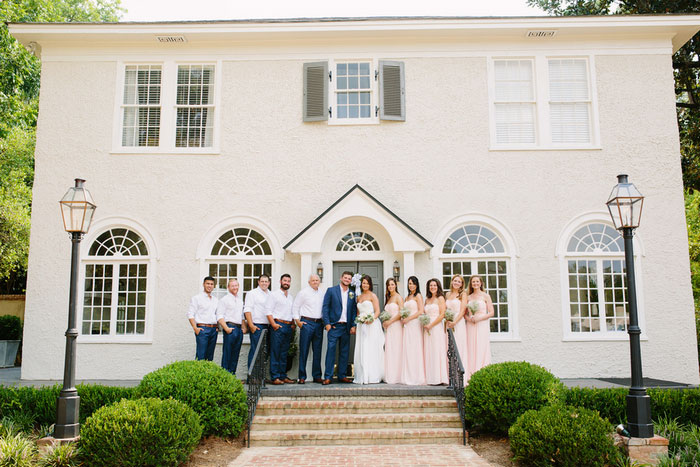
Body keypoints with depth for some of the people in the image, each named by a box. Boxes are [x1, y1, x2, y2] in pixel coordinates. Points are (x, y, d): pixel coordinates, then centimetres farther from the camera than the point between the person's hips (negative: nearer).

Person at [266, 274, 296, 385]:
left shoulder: (291, 297, 20)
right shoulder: (273, 294, 1)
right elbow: (268, 310, -6)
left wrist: (293, 324, 9)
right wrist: (273, 324, -15)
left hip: (289, 326, 6)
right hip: (278, 325, -6)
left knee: (284, 353, 8)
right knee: (275, 353, -6)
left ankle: (283, 376, 12)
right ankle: (275, 377, -4)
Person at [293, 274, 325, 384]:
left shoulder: (322, 293, 13)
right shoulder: (303, 292, -1)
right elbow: (295, 307, 1)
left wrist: (325, 321, 9)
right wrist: (297, 321, -6)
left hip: (319, 324, 4)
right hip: (307, 323, -4)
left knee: (317, 351, 7)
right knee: (304, 351, -3)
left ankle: (317, 376, 15)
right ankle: (302, 377, 4)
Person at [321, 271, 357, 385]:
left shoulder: (352, 294, 12)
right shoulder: (331, 290, 2)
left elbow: (354, 310, 12)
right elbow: (325, 307, -1)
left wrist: (353, 325, 3)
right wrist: (327, 323, -9)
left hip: (346, 327, 4)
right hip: (334, 326, -4)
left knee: (345, 352, 7)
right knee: (331, 350, -6)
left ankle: (342, 376, 15)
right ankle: (328, 377, -3)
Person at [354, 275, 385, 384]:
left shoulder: (373, 295, 0)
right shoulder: (359, 297, 16)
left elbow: (377, 311, -6)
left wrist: (371, 319, -22)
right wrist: (358, 320, 4)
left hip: (372, 325, -6)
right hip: (361, 325, 6)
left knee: (371, 350, -7)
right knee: (361, 351, 2)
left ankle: (372, 377, -4)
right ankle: (362, 377, 7)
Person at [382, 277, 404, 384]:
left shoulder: (398, 297, -4)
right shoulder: (388, 298, 18)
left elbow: (401, 312, -13)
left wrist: (390, 321, -11)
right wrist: (385, 322, 5)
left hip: (396, 326, -7)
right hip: (389, 327, 7)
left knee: (396, 350, -7)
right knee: (389, 351, 5)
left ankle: (396, 377, -3)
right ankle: (390, 376, 9)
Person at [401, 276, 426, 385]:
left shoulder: (418, 296, -3)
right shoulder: (407, 297, 19)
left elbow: (420, 311, -11)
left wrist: (408, 319, -11)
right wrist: (403, 319, 6)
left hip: (415, 324, -7)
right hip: (407, 326, 7)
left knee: (415, 350, -7)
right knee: (407, 350, 5)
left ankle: (417, 378, -3)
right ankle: (409, 377, 9)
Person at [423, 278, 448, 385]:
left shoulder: (440, 298, -1)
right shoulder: (427, 300, 17)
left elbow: (442, 314, -9)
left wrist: (431, 325, -12)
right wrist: (425, 324, 1)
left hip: (436, 327, -6)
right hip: (427, 328, 6)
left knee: (437, 351, -7)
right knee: (428, 353, 3)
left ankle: (439, 378, -4)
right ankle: (430, 378, 6)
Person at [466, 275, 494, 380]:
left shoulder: (485, 296, 4)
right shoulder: (468, 297, 13)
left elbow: (491, 313, -1)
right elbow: (465, 313, 15)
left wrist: (479, 318, -12)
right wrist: (468, 318, -6)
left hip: (482, 325, -3)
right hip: (470, 326, 3)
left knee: (482, 349, -6)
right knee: (471, 349, -1)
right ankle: (471, 375, 2)